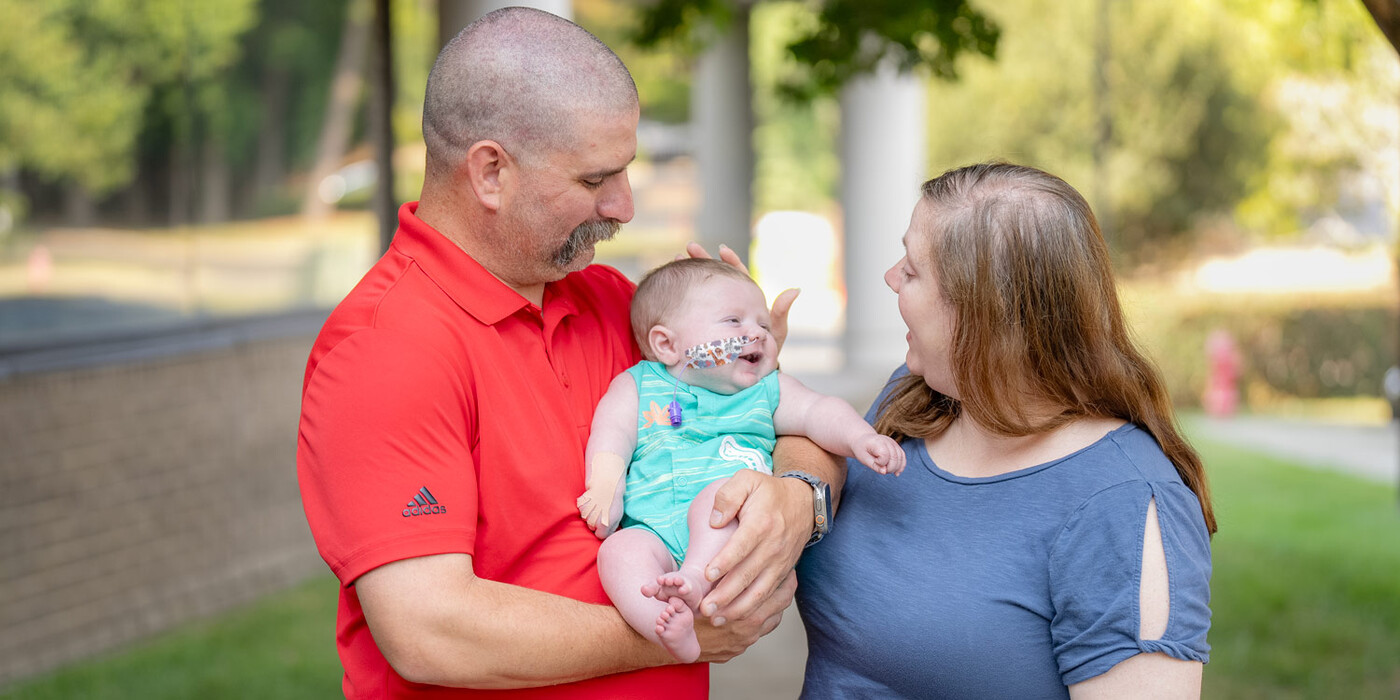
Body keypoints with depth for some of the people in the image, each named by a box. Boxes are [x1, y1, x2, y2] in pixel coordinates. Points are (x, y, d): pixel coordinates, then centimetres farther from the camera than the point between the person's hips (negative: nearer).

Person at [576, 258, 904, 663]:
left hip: (735, 533, 1)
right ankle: (675, 635, -48)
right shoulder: (636, 385, 19)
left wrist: (858, 438, -8)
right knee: (619, 552, -33)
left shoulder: (767, 390, 24)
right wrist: (605, 489, -10)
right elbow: (612, 437, 8)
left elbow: (817, 412, 12)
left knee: (722, 493, -33)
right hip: (655, 529, 0)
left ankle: (697, 578, -43)